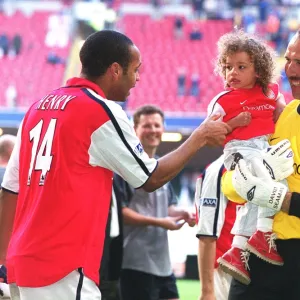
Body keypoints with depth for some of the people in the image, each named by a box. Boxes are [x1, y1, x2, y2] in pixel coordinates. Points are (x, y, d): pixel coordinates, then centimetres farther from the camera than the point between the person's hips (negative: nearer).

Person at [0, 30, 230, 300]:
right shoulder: (102, 111, -8)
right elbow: (151, 178, 0)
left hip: (24, 261, 8)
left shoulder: (38, 108, 14)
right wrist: (200, 138, 12)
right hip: (65, 267, -8)